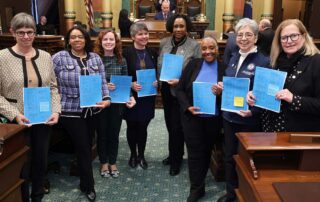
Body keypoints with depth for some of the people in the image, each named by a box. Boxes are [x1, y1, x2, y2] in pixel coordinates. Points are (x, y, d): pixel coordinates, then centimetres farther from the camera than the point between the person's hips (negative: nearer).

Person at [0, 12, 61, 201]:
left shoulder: (45, 56, 4)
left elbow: (53, 87, 8)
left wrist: (56, 110, -5)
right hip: (17, 122, -3)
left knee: (41, 161, 16)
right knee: (22, 165, 8)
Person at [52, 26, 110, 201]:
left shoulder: (95, 58, 7)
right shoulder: (59, 58, -5)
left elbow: (102, 82, 5)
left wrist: (106, 98, -10)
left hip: (92, 110, 4)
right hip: (71, 111, -4)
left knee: (87, 146, 16)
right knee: (83, 148, 2)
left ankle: (80, 169, 41)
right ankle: (88, 186, 20)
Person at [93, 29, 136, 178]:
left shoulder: (122, 61, 2)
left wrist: (131, 97, -11)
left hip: (117, 103, 2)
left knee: (114, 133, 12)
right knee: (102, 133, 10)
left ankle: (112, 162, 30)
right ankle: (104, 163, 28)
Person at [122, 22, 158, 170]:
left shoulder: (152, 53, 5)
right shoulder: (126, 53, -9)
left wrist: (157, 81, -7)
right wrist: (131, 84, -22)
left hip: (148, 96, 3)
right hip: (132, 96, -2)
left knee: (143, 127, 9)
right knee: (132, 126, 11)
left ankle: (141, 155, 27)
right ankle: (133, 155, 29)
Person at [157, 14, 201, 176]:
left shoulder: (194, 45, -10)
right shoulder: (164, 43, 3)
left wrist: (180, 81, -20)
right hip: (166, 89, 5)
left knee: (177, 126, 3)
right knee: (169, 124, 17)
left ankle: (176, 160, 23)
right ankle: (174, 154, 38)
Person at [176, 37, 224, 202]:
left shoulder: (224, 68, -3)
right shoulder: (193, 65, -1)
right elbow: (180, 89, -1)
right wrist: (187, 106, -15)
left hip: (213, 118, 1)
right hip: (192, 117, 0)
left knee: (207, 150, 17)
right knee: (194, 151, 3)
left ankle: (198, 181, 39)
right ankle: (196, 188, 17)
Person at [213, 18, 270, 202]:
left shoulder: (263, 61, -13)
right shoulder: (234, 58, 7)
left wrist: (252, 111, -27)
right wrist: (220, 89, -3)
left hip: (249, 121, -6)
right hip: (229, 116, 6)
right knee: (229, 156, 17)